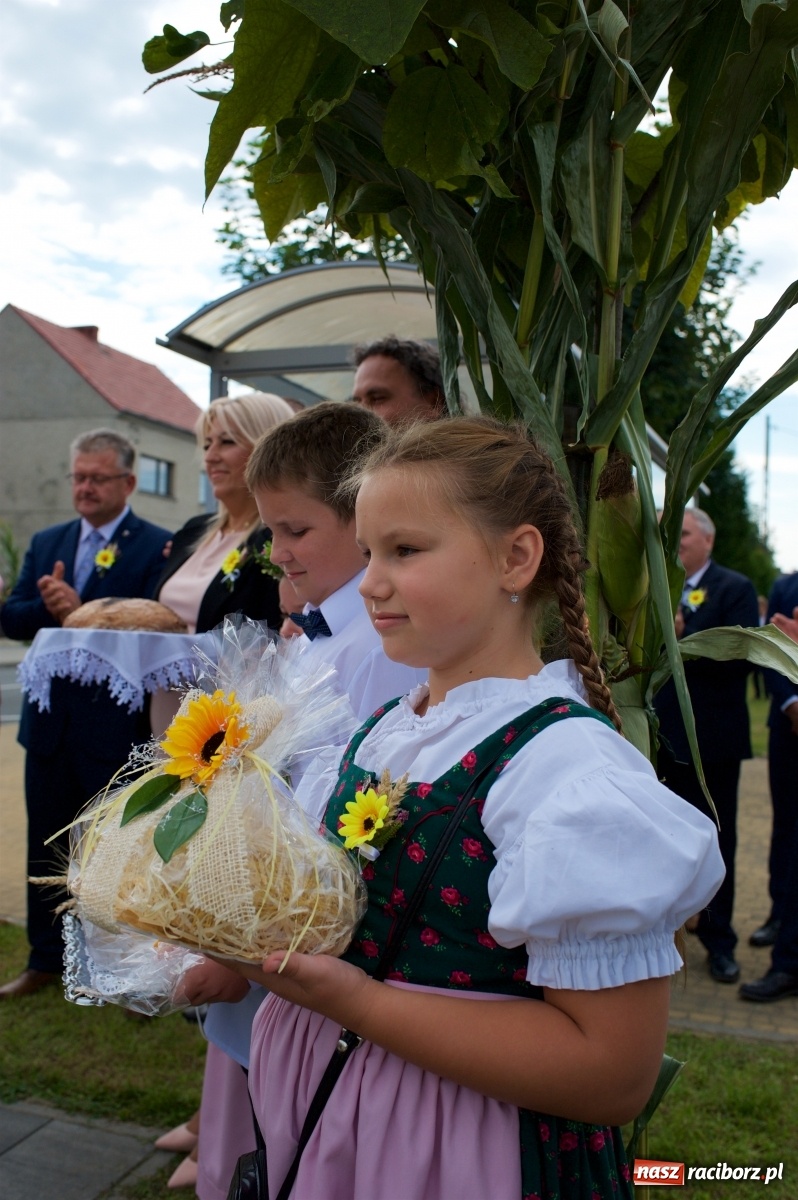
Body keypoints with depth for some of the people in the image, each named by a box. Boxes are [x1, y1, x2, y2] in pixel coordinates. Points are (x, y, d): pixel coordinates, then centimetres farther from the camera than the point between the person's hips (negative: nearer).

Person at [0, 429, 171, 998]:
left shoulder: (158, 546, -8)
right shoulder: (46, 542, 11)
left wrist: (80, 613, -24)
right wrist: (50, 608, -17)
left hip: (117, 724, -6)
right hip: (50, 722, 6)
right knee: (47, 847, 17)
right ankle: (47, 959, 35)